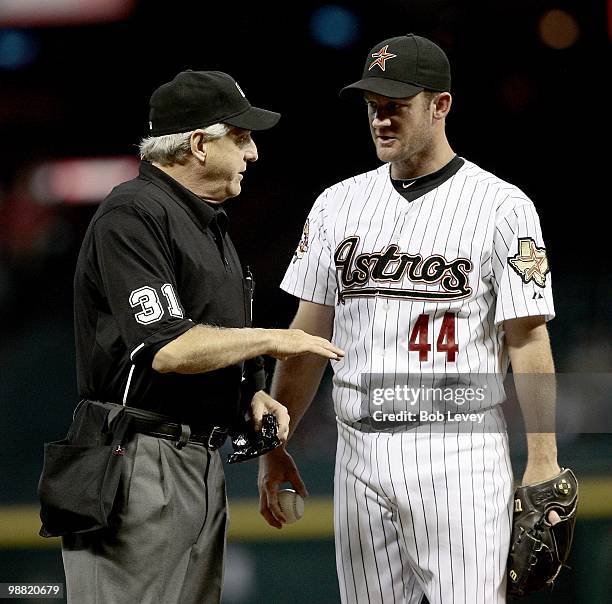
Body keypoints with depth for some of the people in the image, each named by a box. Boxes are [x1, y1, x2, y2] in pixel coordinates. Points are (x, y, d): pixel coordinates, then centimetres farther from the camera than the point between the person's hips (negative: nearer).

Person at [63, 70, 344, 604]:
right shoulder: (132, 215, -13)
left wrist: (252, 396, 7)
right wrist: (272, 340, -11)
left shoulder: (210, 221, 19)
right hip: (141, 463, -10)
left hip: (205, 463, 10)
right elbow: (167, 348, -22)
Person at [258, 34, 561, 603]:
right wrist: (274, 444, 10)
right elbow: (310, 333, 14)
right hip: (358, 448, 5)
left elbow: (526, 339, -6)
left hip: (459, 448, -5)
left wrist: (543, 463, -11)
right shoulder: (337, 204, 11)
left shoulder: (502, 207, -3)